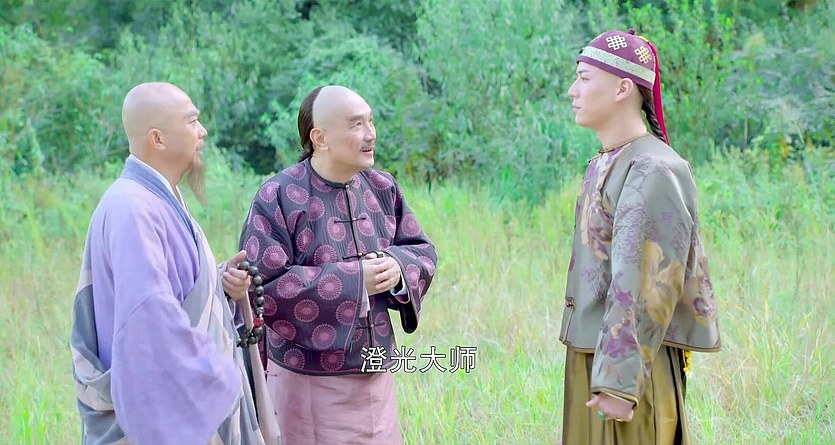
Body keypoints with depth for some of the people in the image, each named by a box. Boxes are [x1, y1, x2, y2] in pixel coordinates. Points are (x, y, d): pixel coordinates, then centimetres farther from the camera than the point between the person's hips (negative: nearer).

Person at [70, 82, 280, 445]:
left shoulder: (160, 200, 11)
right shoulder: (132, 210, -21)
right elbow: (150, 314, -31)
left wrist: (222, 284, -1)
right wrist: (217, 375, -20)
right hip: (159, 410, -10)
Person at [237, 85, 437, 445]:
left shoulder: (382, 189, 4)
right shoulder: (279, 198, -14)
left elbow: (423, 252, 12)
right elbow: (264, 285, -20)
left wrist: (399, 266, -13)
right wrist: (353, 279, -21)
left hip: (375, 371, 6)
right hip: (308, 379, -5)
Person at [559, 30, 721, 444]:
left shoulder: (653, 172, -15)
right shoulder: (603, 165, 13)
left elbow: (644, 288, -20)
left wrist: (619, 381, -23)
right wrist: (591, 370, 15)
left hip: (629, 364, -9)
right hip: (588, 357, 9)